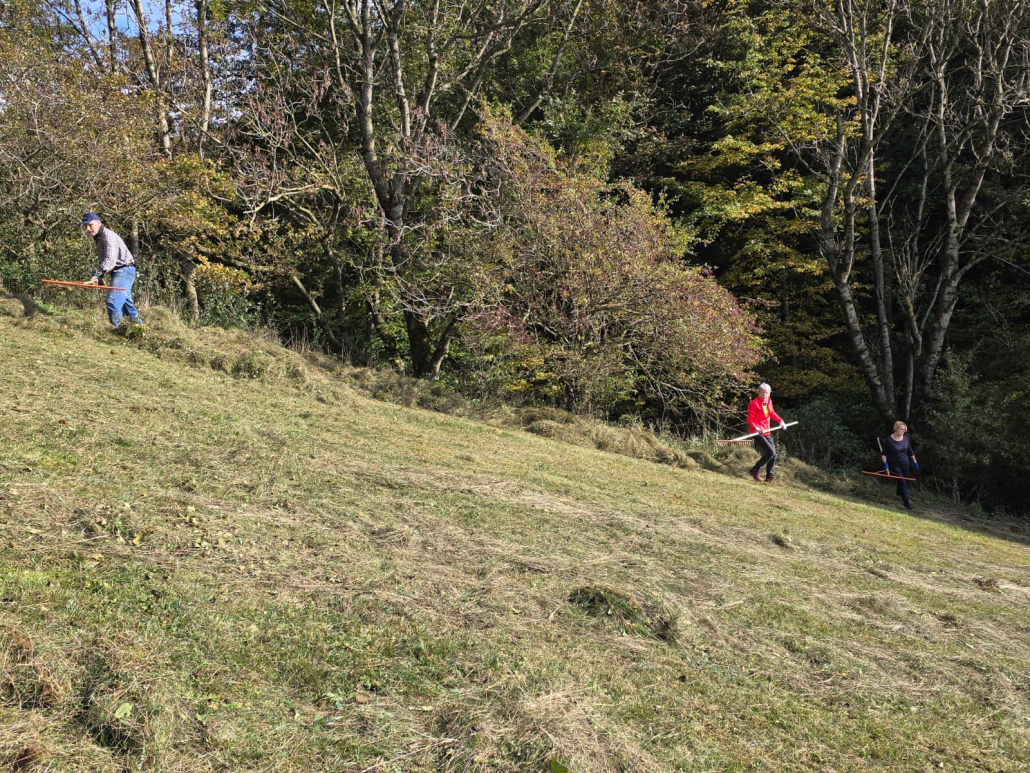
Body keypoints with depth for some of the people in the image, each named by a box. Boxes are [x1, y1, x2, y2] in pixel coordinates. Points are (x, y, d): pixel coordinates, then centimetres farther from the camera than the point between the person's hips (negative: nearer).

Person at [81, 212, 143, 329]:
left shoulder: (108, 235, -15)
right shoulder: (98, 238, 17)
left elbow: (109, 259, -25)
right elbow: (101, 261, 18)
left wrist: (96, 275, -27)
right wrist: (98, 278, 5)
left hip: (124, 270, -11)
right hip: (118, 271, 11)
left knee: (113, 301, -18)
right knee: (126, 301, 17)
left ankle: (116, 327, -18)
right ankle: (138, 324, 28)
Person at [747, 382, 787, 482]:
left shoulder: (769, 401, 7)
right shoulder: (754, 403, -15)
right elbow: (750, 419, -16)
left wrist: (780, 421, 16)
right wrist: (755, 427, -31)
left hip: (766, 432, 8)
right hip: (757, 432, -8)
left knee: (773, 455, 9)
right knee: (770, 452, -18)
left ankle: (770, 477, 21)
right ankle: (755, 470, -6)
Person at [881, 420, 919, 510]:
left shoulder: (905, 439, 1)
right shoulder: (888, 440, -14)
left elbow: (910, 451, 13)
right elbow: (883, 453, -7)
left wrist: (914, 461, 12)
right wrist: (885, 462, -20)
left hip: (905, 464, 5)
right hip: (894, 465, -5)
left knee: (904, 482, 15)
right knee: (902, 482, -13)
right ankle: (907, 503, -9)